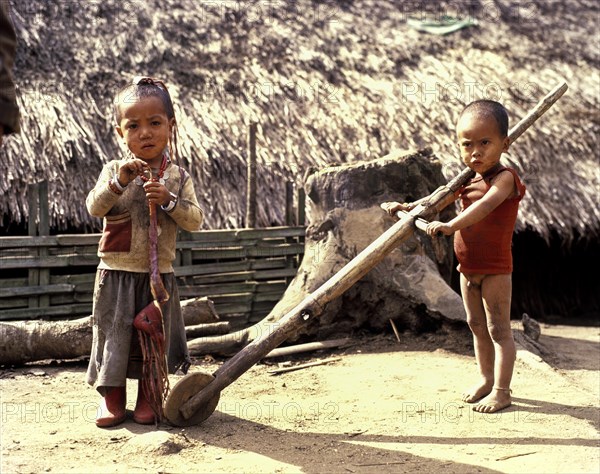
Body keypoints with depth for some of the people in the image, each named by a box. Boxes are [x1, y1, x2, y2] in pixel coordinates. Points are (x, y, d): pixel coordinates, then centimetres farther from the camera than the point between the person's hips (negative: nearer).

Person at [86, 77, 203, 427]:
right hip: (117, 271, -1)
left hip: (159, 274, 1)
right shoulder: (114, 170, 0)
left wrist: (169, 200, -20)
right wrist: (119, 182, -25)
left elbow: (195, 221, -5)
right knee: (114, 332, 5)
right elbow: (94, 207, -11)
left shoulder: (178, 177, 1)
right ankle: (112, 396, 20)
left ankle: (148, 397, 24)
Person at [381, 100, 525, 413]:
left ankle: (501, 390, 6)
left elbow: (485, 205, -37)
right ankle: (486, 379, 32)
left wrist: (451, 226, -49)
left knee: (499, 329, -1)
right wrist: (407, 207, 19)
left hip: (495, 268, -8)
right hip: (468, 267, 9)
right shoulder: (468, 180, 8)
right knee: (477, 326, 18)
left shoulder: (504, 178, -18)